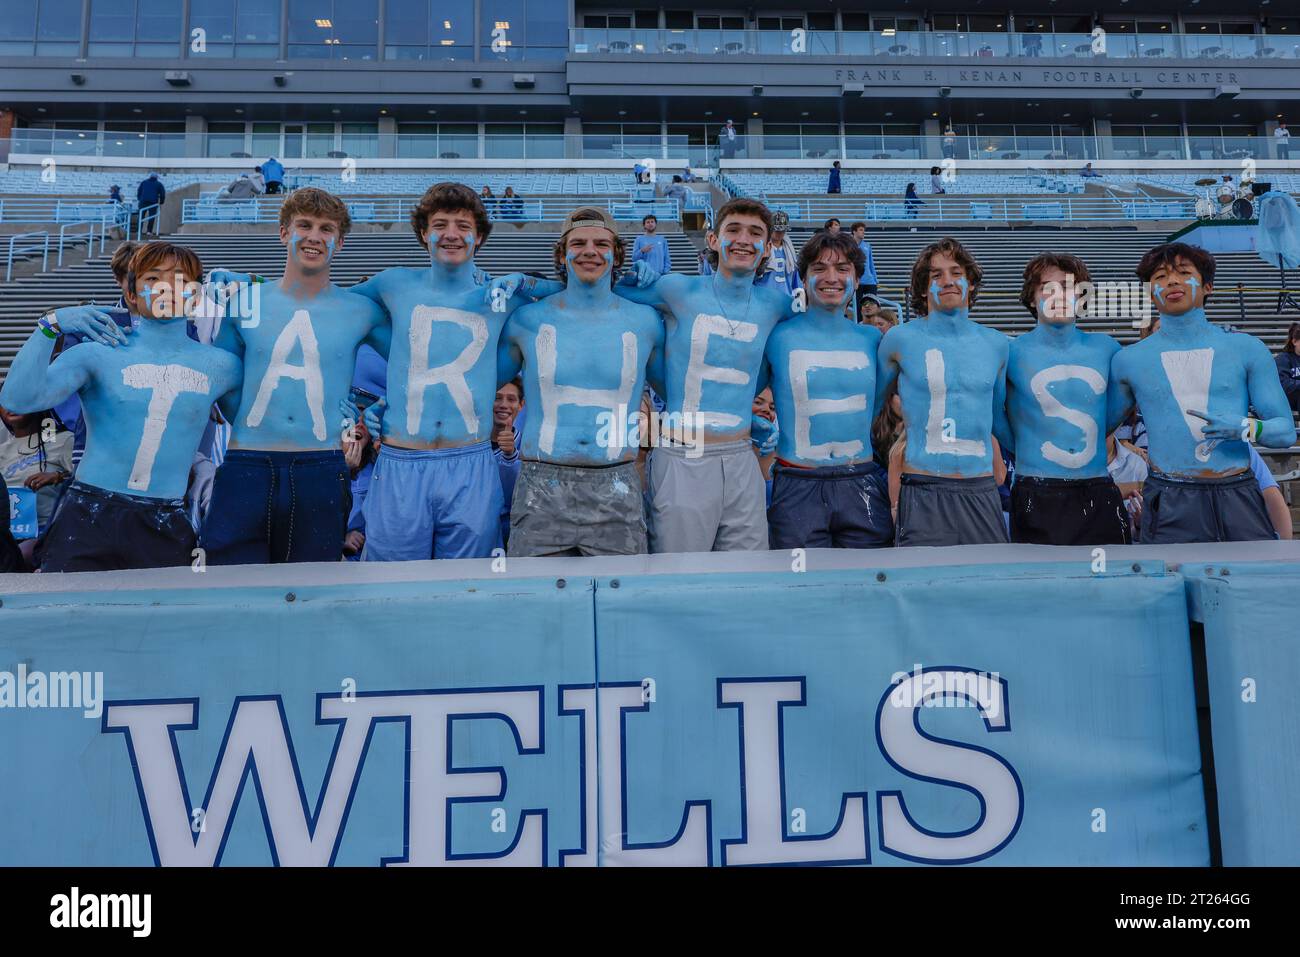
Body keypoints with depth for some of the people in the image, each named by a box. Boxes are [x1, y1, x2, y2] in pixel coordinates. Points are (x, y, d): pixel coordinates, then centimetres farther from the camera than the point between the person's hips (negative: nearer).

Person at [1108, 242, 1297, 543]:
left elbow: (1286, 431, 4)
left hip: (1239, 498, 1)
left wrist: (1245, 428, -15)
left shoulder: (1246, 349, 6)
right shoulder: (1128, 360, 6)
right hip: (1169, 505, -1)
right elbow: (1101, 424, 17)